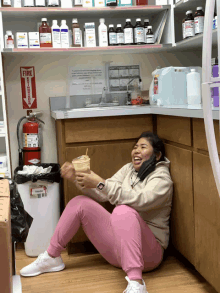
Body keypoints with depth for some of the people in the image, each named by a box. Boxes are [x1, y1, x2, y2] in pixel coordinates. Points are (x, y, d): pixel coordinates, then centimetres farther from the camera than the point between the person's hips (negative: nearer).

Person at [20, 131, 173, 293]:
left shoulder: (161, 178, -7)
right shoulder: (129, 169, 12)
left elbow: (138, 200, -28)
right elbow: (101, 195, 4)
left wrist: (100, 183, -30)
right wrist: (76, 178, -11)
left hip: (148, 251, -6)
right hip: (117, 244, 6)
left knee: (123, 210, -37)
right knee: (80, 203, -5)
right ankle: (51, 258, 3)